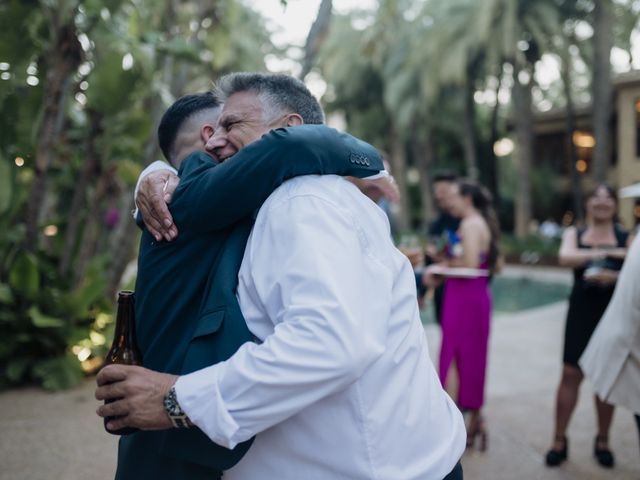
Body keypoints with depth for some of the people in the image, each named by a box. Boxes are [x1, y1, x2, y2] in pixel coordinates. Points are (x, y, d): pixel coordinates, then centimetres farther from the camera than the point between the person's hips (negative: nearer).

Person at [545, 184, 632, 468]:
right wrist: (605, 253, -26)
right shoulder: (574, 234, 5)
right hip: (581, 313, 0)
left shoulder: (627, 238, 2)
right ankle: (559, 440, 9)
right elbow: (565, 257, -16)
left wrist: (613, 277, -25)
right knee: (570, 374, -1)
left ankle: (602, 441, 21)